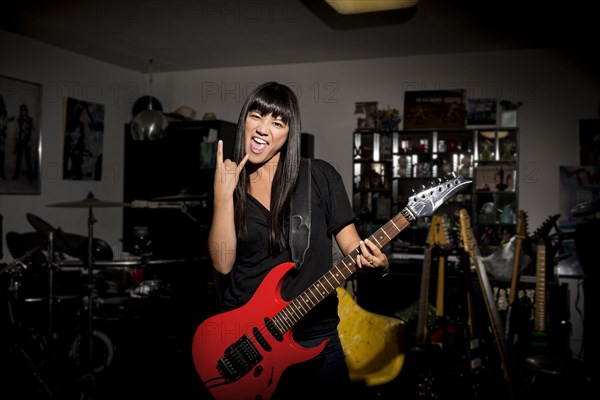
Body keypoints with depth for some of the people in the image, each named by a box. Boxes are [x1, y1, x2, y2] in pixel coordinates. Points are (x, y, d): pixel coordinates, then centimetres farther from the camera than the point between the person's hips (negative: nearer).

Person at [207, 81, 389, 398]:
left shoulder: (319, 176, -3)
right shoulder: (229, 185, 2)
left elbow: (353, 247, -1)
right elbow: (222, 263, -9)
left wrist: (376, 263, -22)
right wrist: (223, 195, -17)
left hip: (317, 337, 0)